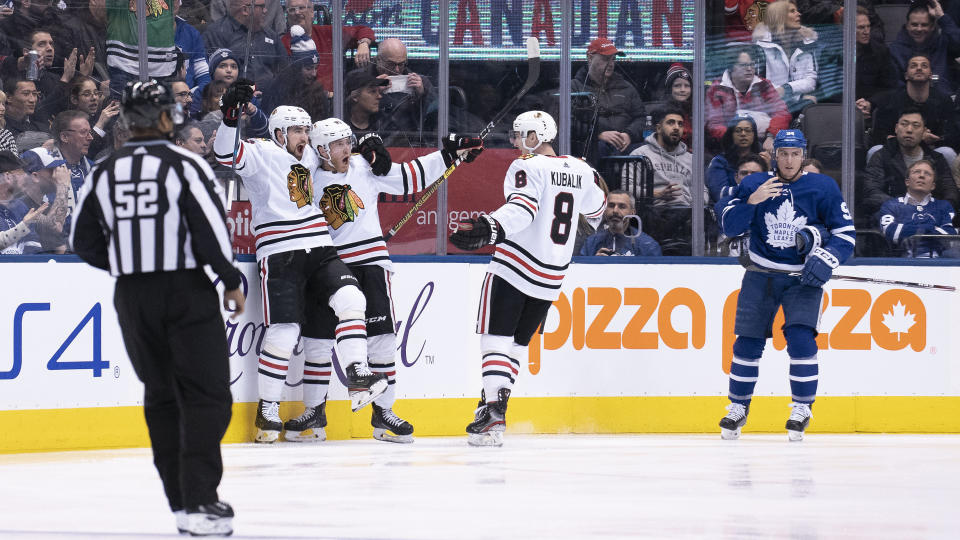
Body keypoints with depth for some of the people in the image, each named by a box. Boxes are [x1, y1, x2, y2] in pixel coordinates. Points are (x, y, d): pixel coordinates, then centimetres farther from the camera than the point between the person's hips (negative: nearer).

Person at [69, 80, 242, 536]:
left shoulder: (103, 173, 4)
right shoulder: (184, 165, -9)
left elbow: (84, 242, 7)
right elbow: (211, 230, -14)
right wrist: (232, 282, -1)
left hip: (132, 296, 5)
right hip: (186, 292, -4)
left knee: (161, 395, 15)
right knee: (205, 393, -2)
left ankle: (181, 499, 14)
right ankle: (198, 502, -13)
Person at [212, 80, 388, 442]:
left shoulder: (309, 157, 17)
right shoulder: (261, 154, -5)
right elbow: (226, 153, -24)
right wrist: (230, 115, -38)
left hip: (319, 249, 7)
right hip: (280, 255, -6)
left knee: (350, 299, -15)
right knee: (284, 331, -9)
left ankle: (357, 377, -17)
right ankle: (267, 409, 2)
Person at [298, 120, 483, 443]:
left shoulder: (366, 167, 2)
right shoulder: (310, 182, 2)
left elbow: (409, 178, 4)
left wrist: (450, 155, 0)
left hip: (370, 263, 0)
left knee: (381, 338, -3)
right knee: (317, 339, -2)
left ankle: (383, 413, 6)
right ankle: (314, 413, 9)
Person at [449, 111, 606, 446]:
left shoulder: (528, 167, -10)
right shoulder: (580, 170, 10)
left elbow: (522, 209, -27)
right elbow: (595, 209, 27)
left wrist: (491, 228, -41)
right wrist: (592, 181, 47)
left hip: (514, 267, -7)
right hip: (551, 277, 7)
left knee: (496, 337, -7)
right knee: (517, 342, 15)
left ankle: (493, 414, -22)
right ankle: (493, 405, 12)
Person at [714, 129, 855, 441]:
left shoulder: (823, 188, -7)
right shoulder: (754, 185, -3)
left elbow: (845, 234, -6)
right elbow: (729, 225, -9)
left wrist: (826, 260, -22)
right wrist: (752, 201, -26)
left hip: (803, 277, -2)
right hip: (761, 275, 2)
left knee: (800, 339, -16)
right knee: (748, 342, 4)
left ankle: (802, 408, -4)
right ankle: (738, 407, 20)